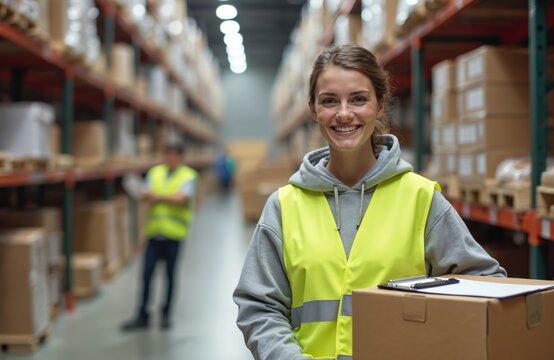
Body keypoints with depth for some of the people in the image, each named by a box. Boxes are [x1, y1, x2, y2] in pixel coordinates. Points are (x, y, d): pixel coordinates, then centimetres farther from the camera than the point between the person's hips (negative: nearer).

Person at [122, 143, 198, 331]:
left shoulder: (188, 176, -1)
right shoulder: (155, 172, 11)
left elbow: (182, 199, -14)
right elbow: (147, 194, 3)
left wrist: (159, 197, -10)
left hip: (174, 232, -3)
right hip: (155, 230, 3)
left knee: (170, 274, 6)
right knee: (147, 273, 1)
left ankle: (166, 314, 19)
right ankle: (142, 316, 8)